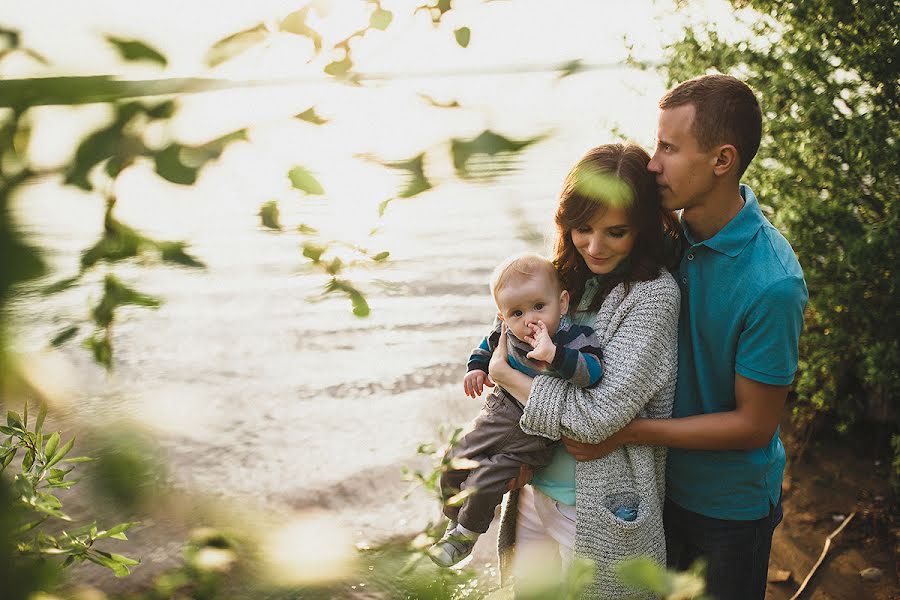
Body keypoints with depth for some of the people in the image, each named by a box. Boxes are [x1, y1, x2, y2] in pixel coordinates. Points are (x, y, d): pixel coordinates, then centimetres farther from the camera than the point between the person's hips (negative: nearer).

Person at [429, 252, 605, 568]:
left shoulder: (576, 338, -22)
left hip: (534, 436, -6)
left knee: (483, 481, -11)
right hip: (498, 416, 6)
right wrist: (476, 367, 3)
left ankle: (466, 535, 18)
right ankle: (455, 523, 37)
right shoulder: (505, 331, -6)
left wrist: (553, 354, -47)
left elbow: (592, 371, -39)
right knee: (455, 464, 11)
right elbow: (488, 344, 17)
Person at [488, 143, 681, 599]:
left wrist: (505, 373, -13)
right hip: (535, 489, 6)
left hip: (600, 510, -6)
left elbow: (596, 417, -23)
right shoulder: (573, 277, 2)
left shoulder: (653, 296, -19)